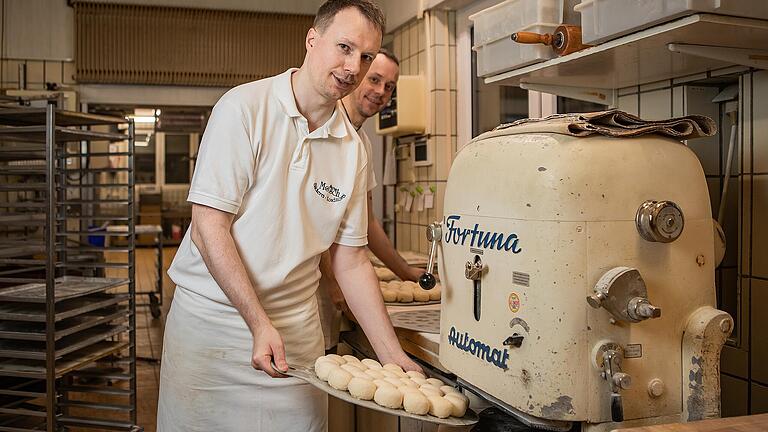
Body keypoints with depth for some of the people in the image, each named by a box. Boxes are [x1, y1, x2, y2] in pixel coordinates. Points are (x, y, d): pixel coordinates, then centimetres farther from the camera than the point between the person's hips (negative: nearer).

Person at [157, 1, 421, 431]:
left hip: (296, 326, 4)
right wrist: (258, 323, -21)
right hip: (211, 314, -3)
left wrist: (394, 356, 0)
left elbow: (351, 260, 5)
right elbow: (209, 227, -15)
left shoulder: (354, 149, 3)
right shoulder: (244, 108, -11)